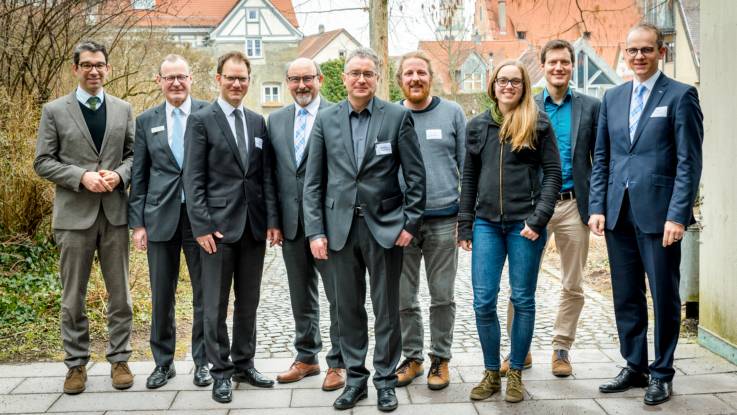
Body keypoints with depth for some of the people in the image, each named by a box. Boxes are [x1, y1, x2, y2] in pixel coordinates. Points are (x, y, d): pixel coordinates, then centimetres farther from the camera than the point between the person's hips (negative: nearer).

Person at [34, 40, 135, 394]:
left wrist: (118, 175, -11)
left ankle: (119, 359, 19)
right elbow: (42, 162, -2)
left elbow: (133, 154, 10)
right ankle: (76, 363, 17)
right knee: (73, 296, 6)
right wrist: (82, 177, -15)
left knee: (119, 294, 7)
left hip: (114, 212, 2)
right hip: (74, 214, -2)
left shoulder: (123, 109, 9)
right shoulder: (55, 110, 1)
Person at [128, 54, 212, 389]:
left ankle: (202, 361, 20)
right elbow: (139, 176, 8)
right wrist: (137, 223, 3)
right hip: (160, 217, 2)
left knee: (204, 294, 6)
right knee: (161, 296, 9)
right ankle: (163, 362, 23)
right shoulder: (146, 121, 8)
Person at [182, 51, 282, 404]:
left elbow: (266, 175, 10)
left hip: (254, 225, 5)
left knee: (249, 301, 12)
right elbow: (193, 178, -7)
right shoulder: (201, 120, -3)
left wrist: (272, 221, 3)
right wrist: (202, 226, -13)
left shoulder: (258, 122, 11)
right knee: (216, 304, 3)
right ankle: (221, 371, 13)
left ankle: (244, 364, 24)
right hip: (218, 224, -4)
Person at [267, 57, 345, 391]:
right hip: (292, 222, 5)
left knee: (339, 295, 2)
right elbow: (273, 171, 12)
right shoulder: (276, 120, 11)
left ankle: (338, 363, 13)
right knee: (301, 297, 15)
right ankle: (306, 357, 28)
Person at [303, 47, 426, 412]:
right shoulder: (325, 119, 4)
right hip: (341, 226, 2)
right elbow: (313, 181, 4)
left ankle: (385, 379, 19)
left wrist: (410, 222, -6)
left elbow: (415, 175, 0)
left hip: (385, 226, -2)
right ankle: (355, 377, 22)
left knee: (387, 309, 6)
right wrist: (315, 230, -3)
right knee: (348, 308, 9)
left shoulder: (398, 116, -1)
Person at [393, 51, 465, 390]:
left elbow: (467, 165, 5)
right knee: (404, 297, 6)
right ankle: (412, 357, 21)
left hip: (443, 219, -1)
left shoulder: (452, 113, 4)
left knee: (442, 296, 6)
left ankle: (440, 358, 19)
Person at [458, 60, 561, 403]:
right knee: (483, 302, 0)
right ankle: (491, 372, 15)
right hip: (487, 223, 3)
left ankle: (516, 373, 17)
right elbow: (469, 178, 13)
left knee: (523, 300, 5)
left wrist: (539, 218, -12)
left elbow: (553, 172, -2)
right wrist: (465, 224, 8)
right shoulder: (478, 126, 10)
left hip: (524, 223, -3)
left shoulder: (537, 123, 1)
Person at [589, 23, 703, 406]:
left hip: (658, 214, -5)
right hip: (618, 213, 5)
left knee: (664, 296, 4)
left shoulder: (680, 95, -3)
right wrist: (597, 207, 5)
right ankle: (634, 367, 24)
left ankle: (661, 374, 17)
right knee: (626, 297, 11)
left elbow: (689, 162, -8)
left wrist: (678, 215, -15)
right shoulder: (612, 97, 13)